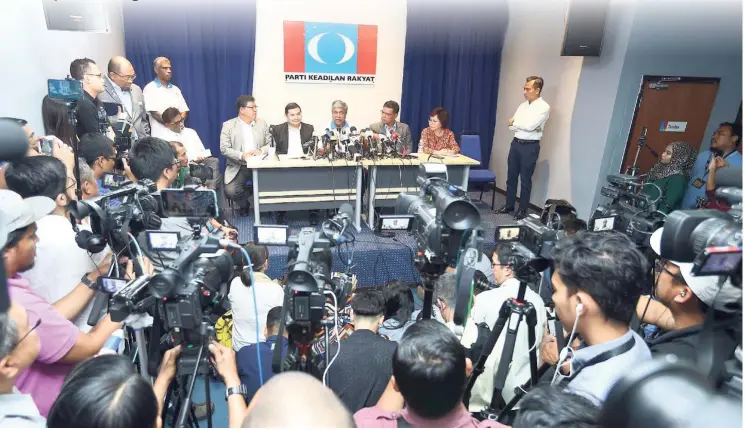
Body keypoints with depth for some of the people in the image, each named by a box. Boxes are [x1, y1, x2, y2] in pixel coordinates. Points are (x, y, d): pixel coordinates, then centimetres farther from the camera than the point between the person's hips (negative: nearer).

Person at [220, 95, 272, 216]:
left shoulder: (262, 124, 9)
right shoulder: (228, 125, 1)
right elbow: (224, 148, -6)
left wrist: (261, 150, -14)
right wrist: (241, 155, -22)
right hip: (238, 167, -1)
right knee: (230, 190, -24)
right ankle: (244, 204, 10)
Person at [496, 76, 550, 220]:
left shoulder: (544, 107, -10)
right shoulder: (523, 105, 10)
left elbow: (529, 125, -22)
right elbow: (511, 125, 2)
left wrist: (514, 121, -5)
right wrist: (525, 126, -14)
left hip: (530, 147, -6)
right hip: (516, 143, 6)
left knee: (525, 179, 4)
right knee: (511, 176, 12)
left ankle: (523, 209, 16)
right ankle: (509, 205, 25)